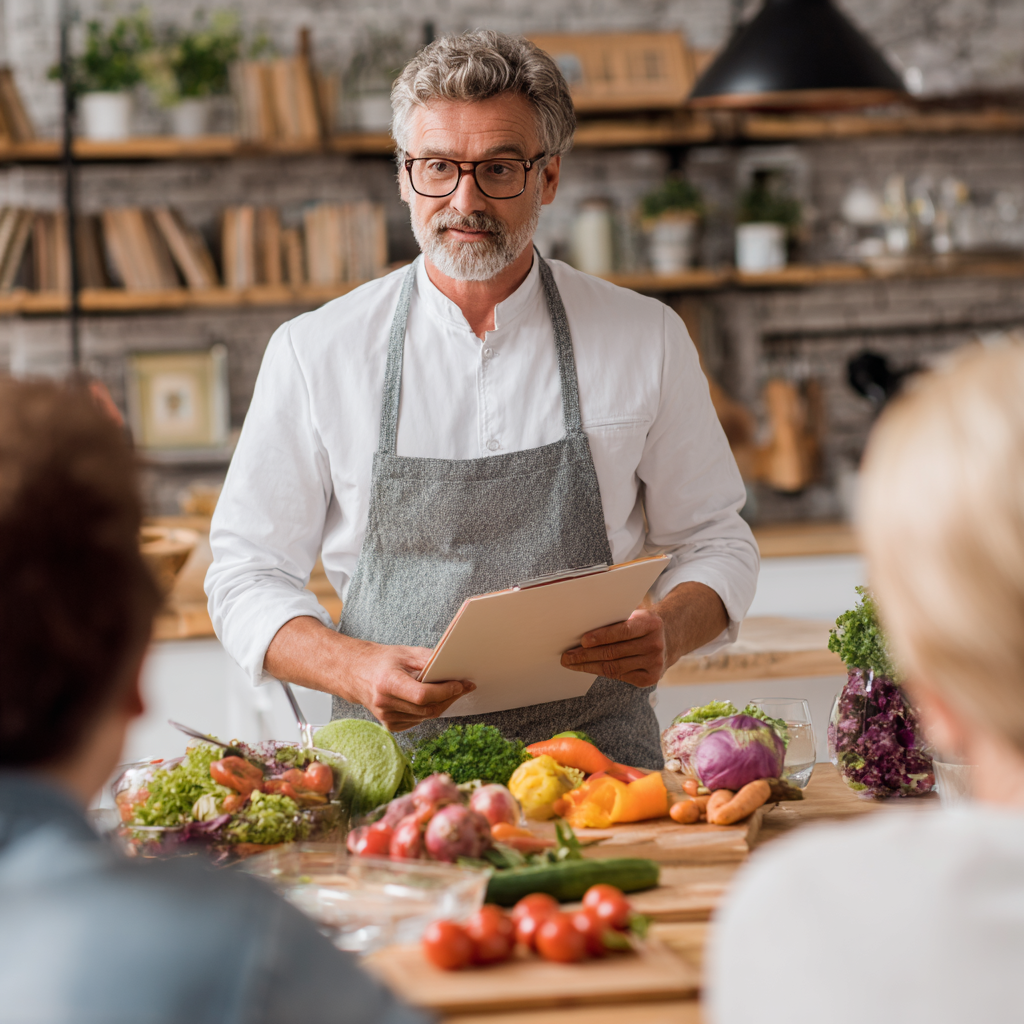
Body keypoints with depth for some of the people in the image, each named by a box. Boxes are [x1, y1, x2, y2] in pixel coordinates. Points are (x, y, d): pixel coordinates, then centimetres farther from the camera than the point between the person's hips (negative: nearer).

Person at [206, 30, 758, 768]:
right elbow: (249, 575, 6)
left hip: (596, 757, 0)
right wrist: (356, 670, -13)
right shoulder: (315, 352, 4)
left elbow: (714, 542, 14)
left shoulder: (646, 340, 7)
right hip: (393, 761, 0)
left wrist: (669, 630, -9)